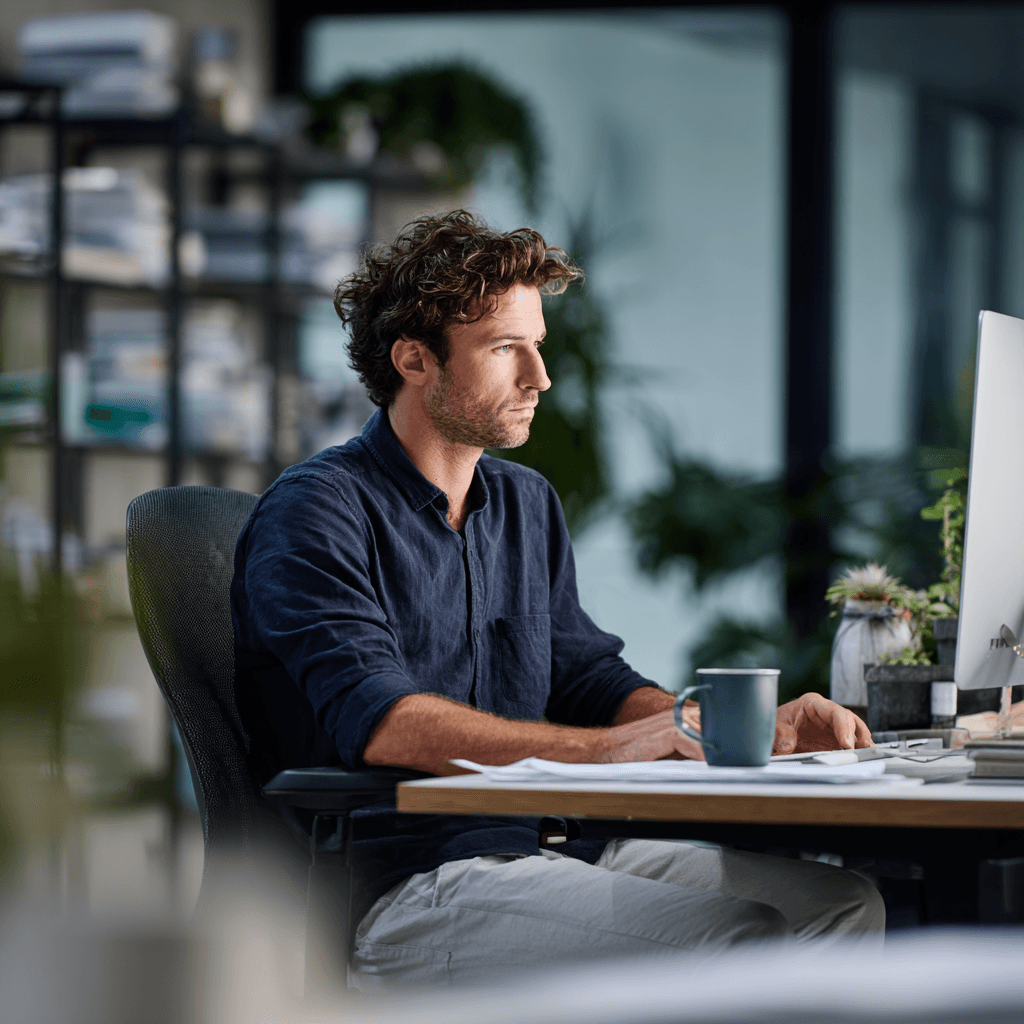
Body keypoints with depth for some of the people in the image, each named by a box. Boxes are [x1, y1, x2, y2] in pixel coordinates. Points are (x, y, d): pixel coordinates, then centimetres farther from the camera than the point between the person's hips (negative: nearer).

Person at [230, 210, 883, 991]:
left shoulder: (527, 504, 19)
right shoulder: (318, 512, -8)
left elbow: (589, 678, 20)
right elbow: (375, 720, -23)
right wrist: (603, 747, -29)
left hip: (535, 843, 8)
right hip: (399, 889, -8)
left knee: (840, 902, -4)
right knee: (736, 939, -25)